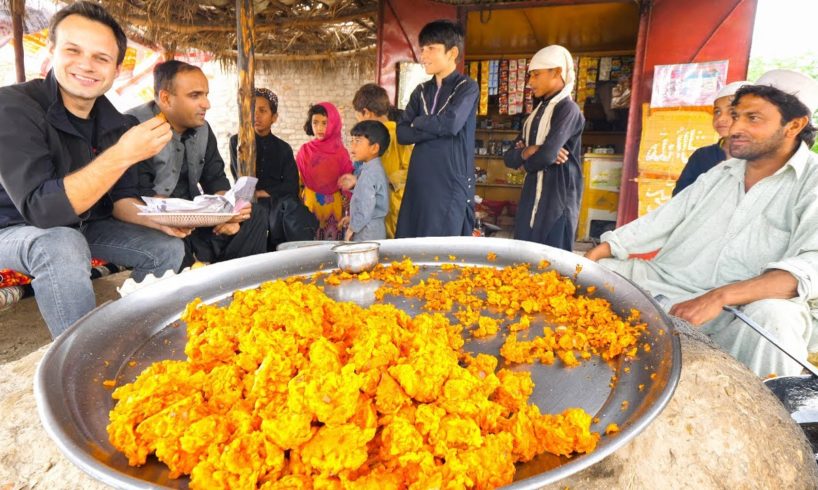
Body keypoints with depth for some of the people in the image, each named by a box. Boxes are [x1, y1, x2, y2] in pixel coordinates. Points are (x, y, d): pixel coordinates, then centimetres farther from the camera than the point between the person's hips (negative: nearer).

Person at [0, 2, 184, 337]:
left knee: (167, 247, -3)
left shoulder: (115, 123, -5)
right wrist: (122, 155, -40)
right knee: (62, 246, -36)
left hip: (86, 227, 6)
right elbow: (41, 209, -33)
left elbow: (120, 198, 1)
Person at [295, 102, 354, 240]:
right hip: (310, 204, 1)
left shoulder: (341, 153, -3)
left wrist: (347, 211, -4)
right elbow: (297, 181, 6)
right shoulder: (305, 150, 2)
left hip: (334, 205, -1)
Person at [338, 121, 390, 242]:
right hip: (375, 227, 10)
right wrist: (352, 218, 16)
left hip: (367, 233, -10)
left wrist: (352, 228, -12)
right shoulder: (376, 168, 12)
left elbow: (366, 208, -23)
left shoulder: (369, 173, -19)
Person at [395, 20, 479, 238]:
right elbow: (402, 134, 4)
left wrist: (418, 122, -1)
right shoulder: (421, 91, 15)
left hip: (452, 180, -5)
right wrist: (436, 128, -10)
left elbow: (451, 123, -18)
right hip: (419, 180, 5)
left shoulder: (467, 87, 0)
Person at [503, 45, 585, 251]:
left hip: (557, 201, -8)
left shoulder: (568, 109, -9)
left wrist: (526, 158, -1)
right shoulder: (538, 112, 15)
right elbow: (510, 157, 10)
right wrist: (528, 152, -12)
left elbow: (546, 156, -22)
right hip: (532, 199, 8)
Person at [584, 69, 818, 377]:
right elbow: (659, 223, 14)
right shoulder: (720, 174, 15)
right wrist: (592, 255, 2)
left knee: (774, 316, -37)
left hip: (741, 310, -5)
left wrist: (720, 296, -33)